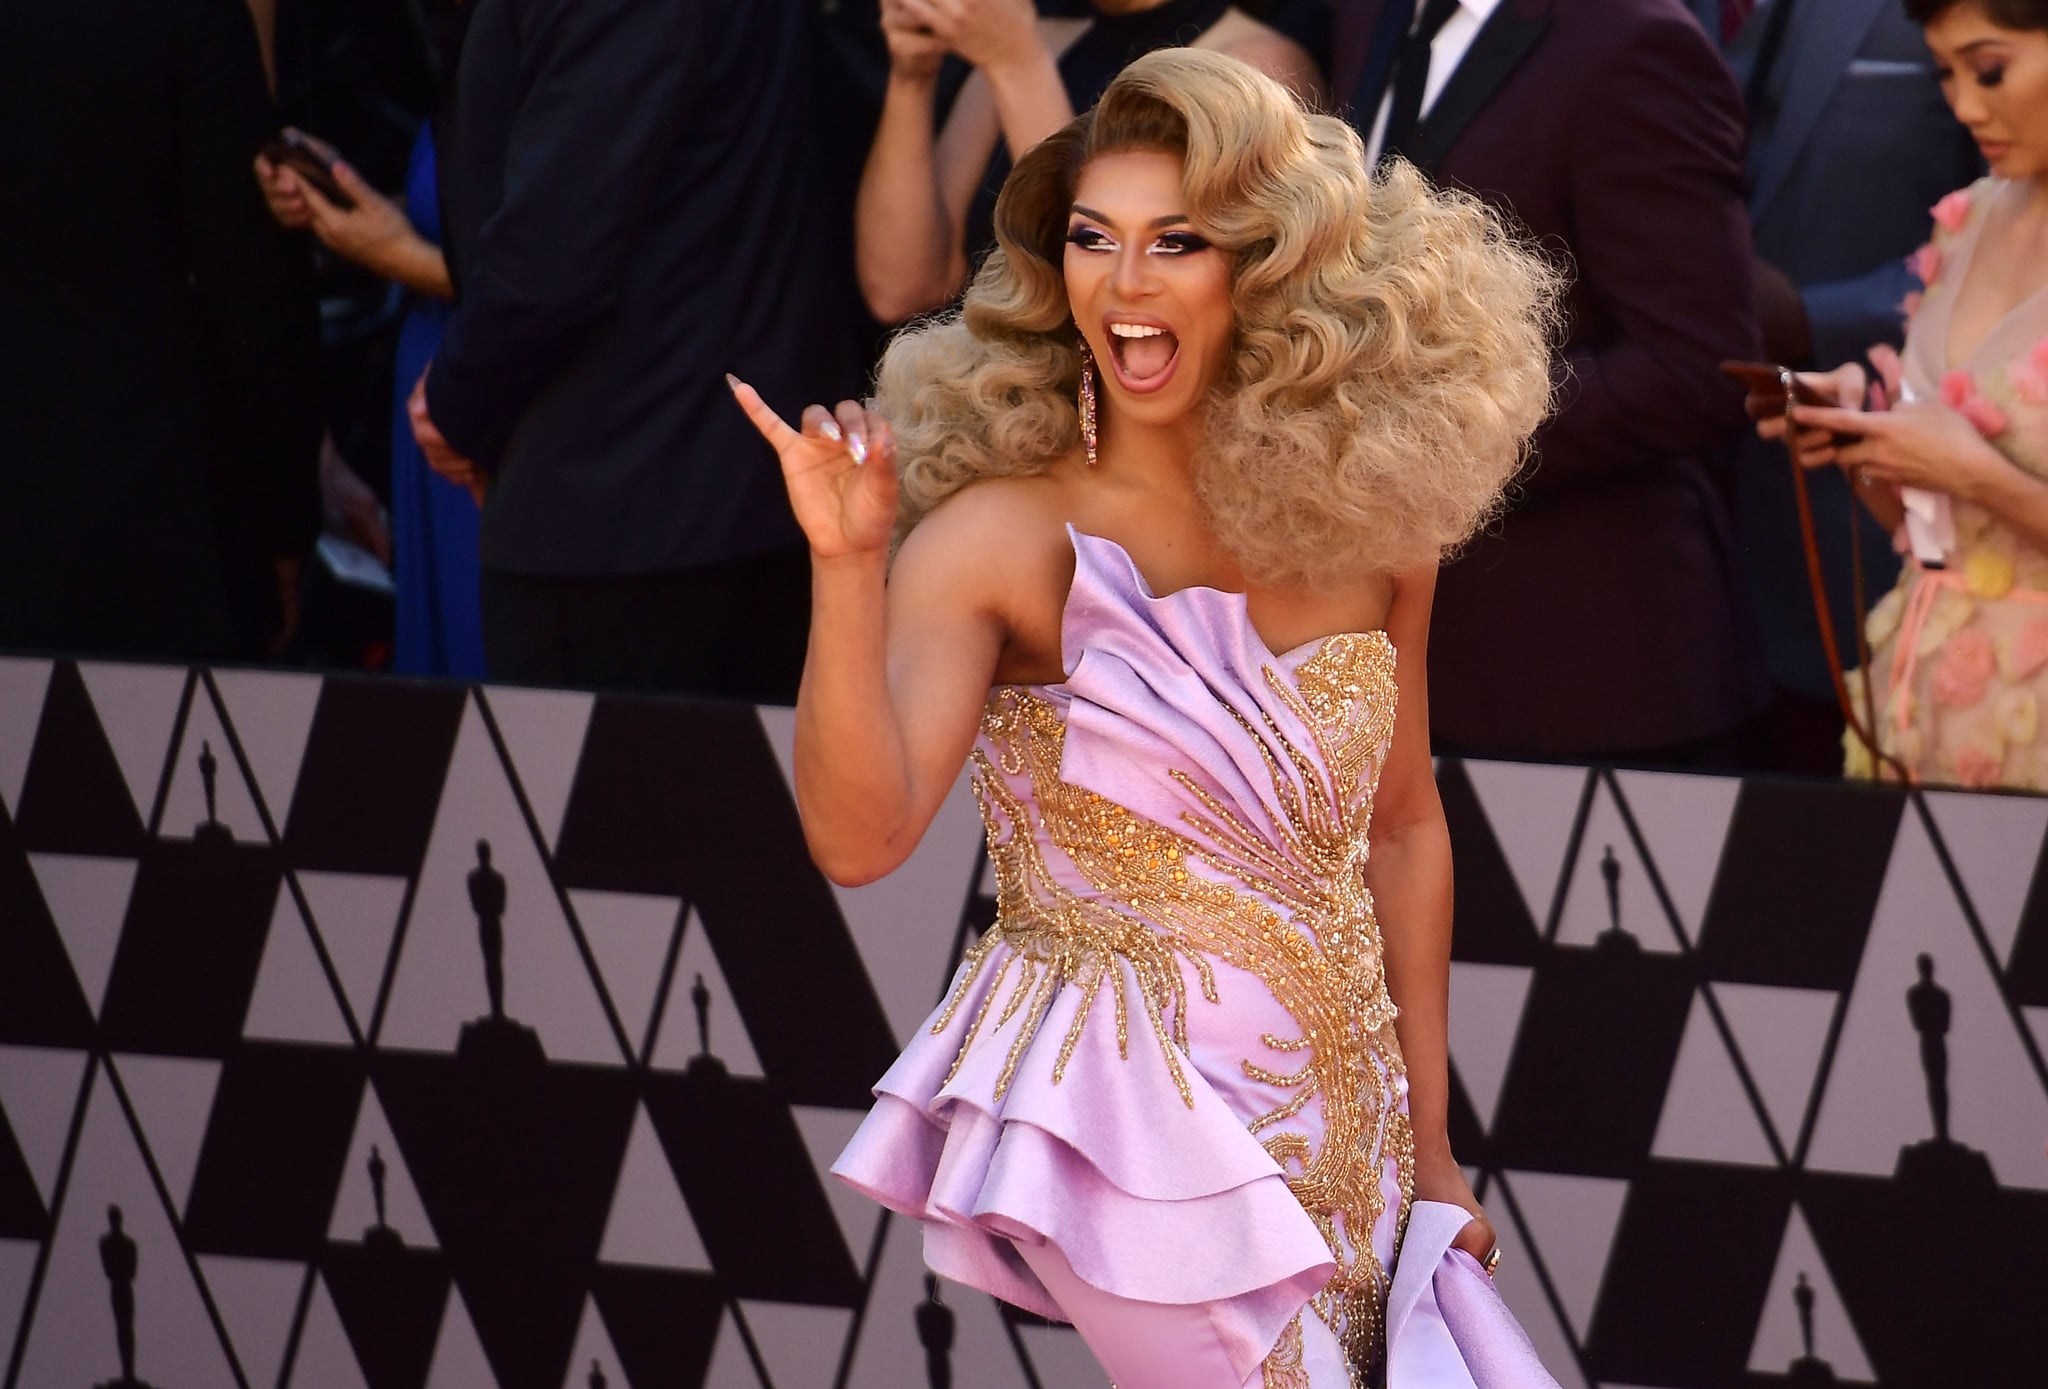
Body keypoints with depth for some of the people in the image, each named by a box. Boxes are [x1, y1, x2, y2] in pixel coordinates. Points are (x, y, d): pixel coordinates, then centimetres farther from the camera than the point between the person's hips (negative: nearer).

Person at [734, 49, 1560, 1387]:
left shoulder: (1367, 526, 4)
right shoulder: (1003, 538, -9)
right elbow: (858, 835, -22)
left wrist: (1431, 1140, 16)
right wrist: (849, 568, -35)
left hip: (1341, 1118, 5)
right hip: (1132, 1106, -5)